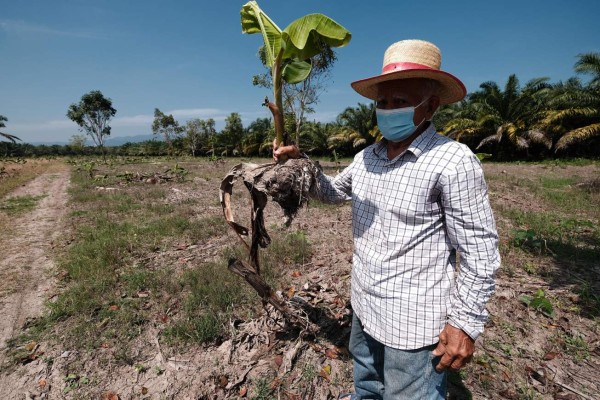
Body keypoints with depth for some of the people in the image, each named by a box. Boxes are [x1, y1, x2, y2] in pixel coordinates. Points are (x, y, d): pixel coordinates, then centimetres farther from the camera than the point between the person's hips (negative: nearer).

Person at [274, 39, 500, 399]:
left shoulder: (453, 162, -20)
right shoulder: (367, 157, 1)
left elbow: (480, 251, -16)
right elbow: (334, 191, 16)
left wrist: (466, 323, -15)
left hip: (415, 326, -6)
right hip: (365, 310, 7)